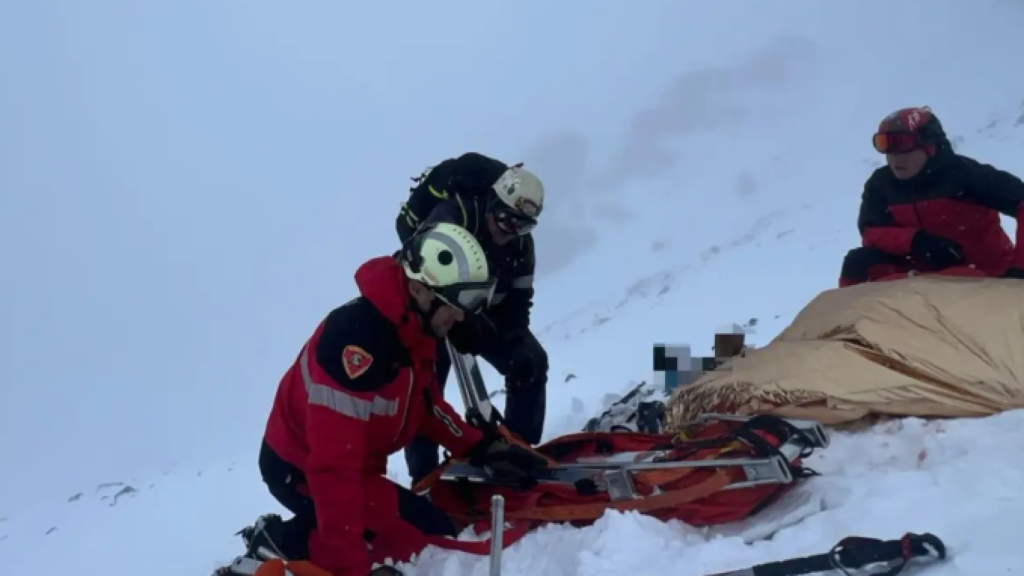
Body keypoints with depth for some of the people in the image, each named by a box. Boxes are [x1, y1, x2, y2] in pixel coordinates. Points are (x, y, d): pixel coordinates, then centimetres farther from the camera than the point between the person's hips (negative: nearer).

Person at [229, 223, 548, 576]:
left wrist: (480, 447, 4)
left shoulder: (411, 327, -5)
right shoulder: (358, 341, -34)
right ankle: (286, 546, -8)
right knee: (433, 535, -16)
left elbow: (425, 403, 14)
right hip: (302, 471, -10)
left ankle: (282, 541, 17)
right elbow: (333, 465, -36)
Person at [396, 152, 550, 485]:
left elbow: (517, 302, -8)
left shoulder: (521, 244, -12)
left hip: (484, 314, 6)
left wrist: (519, 347, -26)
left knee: (532, 363, -4)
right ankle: (425, 480, -8)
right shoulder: (450, 218, -32)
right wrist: (458, 322, -45)